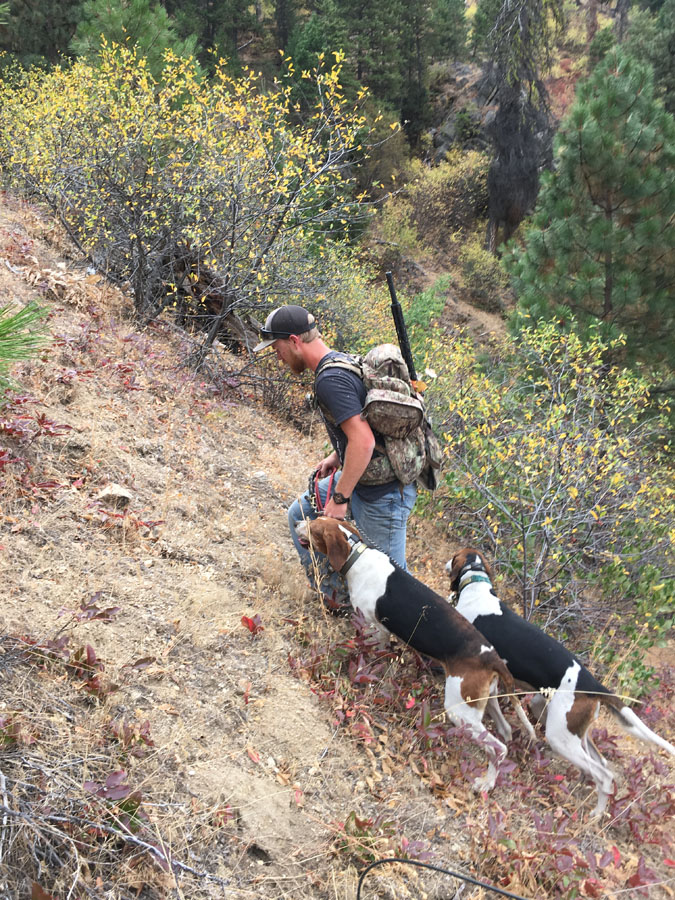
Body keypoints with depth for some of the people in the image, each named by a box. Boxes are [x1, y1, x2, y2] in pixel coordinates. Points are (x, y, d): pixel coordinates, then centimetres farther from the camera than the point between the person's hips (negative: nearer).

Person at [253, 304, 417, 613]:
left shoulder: (330, 379, -23)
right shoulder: (342, 361, 8)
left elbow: (364, 441, -30)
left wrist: (340, 498, -22)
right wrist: (336, 456, 14)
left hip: (382, 493, -10)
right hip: (361, 476, 10)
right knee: (300, 514, 19)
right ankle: (336, 597, 28)